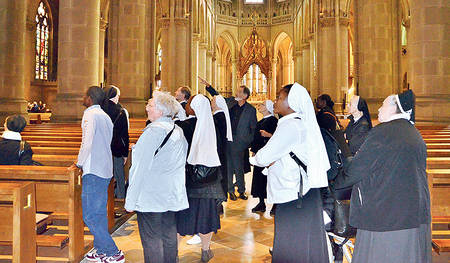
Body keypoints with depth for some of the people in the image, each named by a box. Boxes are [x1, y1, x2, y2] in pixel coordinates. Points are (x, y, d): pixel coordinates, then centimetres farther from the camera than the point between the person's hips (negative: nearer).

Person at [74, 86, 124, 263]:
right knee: (100, 213, 15)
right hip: (106, 170, 9)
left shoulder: (90, 114, -11)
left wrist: (79, 163, -4)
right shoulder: (105, 116, 15)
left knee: (90, 215, -5)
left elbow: (87, 143, -18)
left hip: (93, 172, -9)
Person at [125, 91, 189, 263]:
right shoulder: (179, 131, 6)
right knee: (169, 237, 17)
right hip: (173, 196, 8)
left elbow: (141, 168, -17)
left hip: (151, 197, -7)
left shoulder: (153, 132, -17)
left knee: (151, 241, 3)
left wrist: (130, 200, -12)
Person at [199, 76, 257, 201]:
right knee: (228, 165, 7)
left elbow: (254, 127, 1)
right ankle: (230, 190, 19)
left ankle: (241, 190, 18)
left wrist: (249, 141, -7)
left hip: (239, 141, -3)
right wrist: (207, 85, 13)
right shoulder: (230, 101, 8)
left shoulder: (251, 109, -2)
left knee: (238, 166, 2)